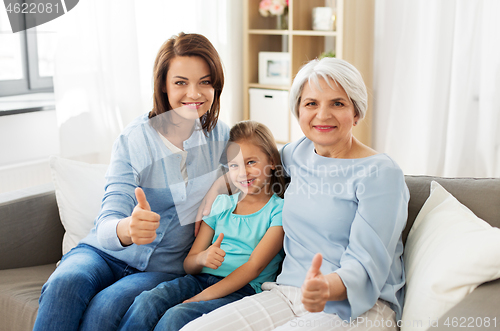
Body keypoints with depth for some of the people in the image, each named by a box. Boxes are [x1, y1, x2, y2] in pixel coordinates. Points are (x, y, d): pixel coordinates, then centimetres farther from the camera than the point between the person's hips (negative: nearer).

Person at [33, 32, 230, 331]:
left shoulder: (224, 137, -2)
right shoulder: (135, 139, -8)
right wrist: (126, 228, -42)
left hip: (165, 268, 0)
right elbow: (108, 221, -15)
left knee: (107, 306, -31)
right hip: (106, 252, 0)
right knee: (66, 282, -33)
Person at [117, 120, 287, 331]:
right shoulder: (221, 204, 18)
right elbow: (188, 264, 16)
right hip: (201, 279, 5)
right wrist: (203, 258, -11)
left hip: (242, 290, -4)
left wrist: (202, 297, -17)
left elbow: (254, 267, -9)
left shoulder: (278, 210, 2)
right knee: (146, 301, -26)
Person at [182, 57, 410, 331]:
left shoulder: (380, 172, -8)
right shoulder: (296, 153, 10)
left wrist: (327, 287, -35)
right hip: (288, 295, 5)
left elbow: (366, 265, -14)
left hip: (357, 307, -5)